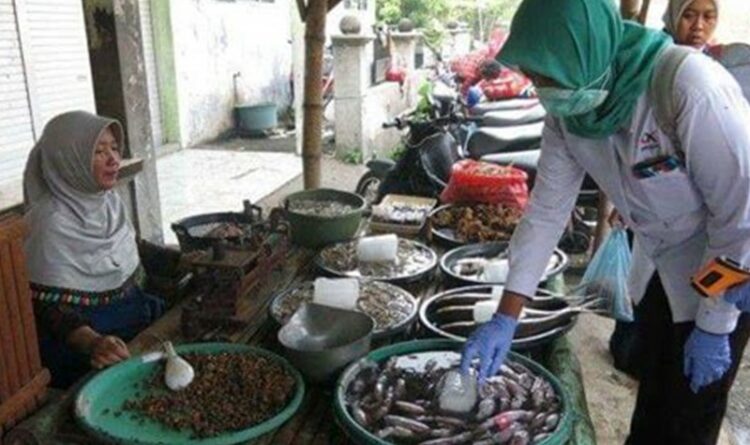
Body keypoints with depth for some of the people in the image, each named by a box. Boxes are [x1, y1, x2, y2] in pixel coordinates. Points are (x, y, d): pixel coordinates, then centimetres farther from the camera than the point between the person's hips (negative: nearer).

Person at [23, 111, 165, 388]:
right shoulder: (52, 223, -22)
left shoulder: (110, 200, 1)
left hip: (135, 318, 8)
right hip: (83, 350, -7)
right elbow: (50, 307, -22)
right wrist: (93, 343, -39)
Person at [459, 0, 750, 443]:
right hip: (669, 271, 5)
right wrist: (506, 316, -11)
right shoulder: (567, 113, -13)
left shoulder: (689, 86, -32)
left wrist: (712, 324, -18)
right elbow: (546, 212, -8)